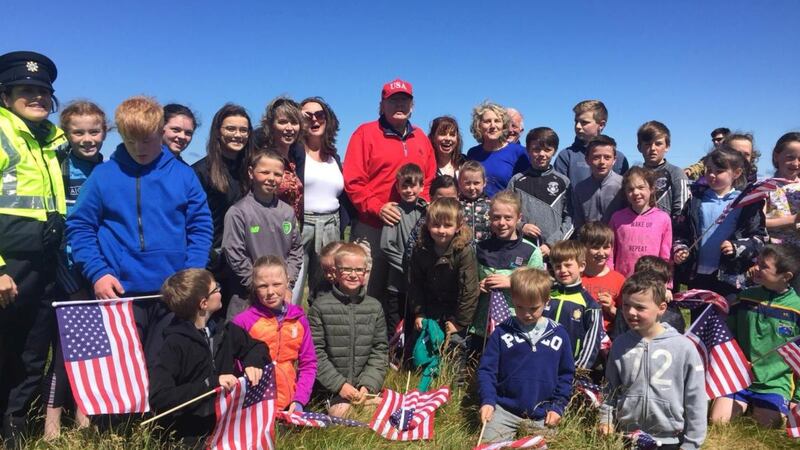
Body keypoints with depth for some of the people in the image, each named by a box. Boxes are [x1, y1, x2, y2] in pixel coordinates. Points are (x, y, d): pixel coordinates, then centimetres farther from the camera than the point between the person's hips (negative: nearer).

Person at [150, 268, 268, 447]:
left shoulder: (223, 330, 6)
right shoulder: (175, 345, -13)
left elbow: (257, 346, 20)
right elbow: (159, 399, -20)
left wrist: (253, 362, -3)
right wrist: (210, 383, -24)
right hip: (194, 434, -6)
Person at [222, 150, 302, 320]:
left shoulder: (287, 212, 7)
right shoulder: (238, 212, -8)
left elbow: (296, 249, 11)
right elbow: (235, 255, -10)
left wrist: (287, 283, -1)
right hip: (249, 299, -4)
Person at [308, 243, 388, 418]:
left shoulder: (375, 307, 6)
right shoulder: (320, 307, -4)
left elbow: (380, 350, 6)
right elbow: (315, 352, -6)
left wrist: (368, 385, -7)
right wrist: (339, 384, -12)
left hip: (365, 385, 3)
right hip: (332, 388, -2)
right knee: (341, 412, -22)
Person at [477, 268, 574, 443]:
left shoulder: (559, 334, 2)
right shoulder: (502, 332, -3)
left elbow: (566, 374, 10)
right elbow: (486, 369, 0)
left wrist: (558, 406, 2)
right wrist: (487, 401, -12)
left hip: (541, 415, 1)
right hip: (504, 410, -1)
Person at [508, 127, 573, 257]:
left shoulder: (563, 182, 8)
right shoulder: (517, 181, 9)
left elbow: (569, 219, 4)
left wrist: (551, 244, -6)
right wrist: (521, 227, -8)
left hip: (554, 252, 0)